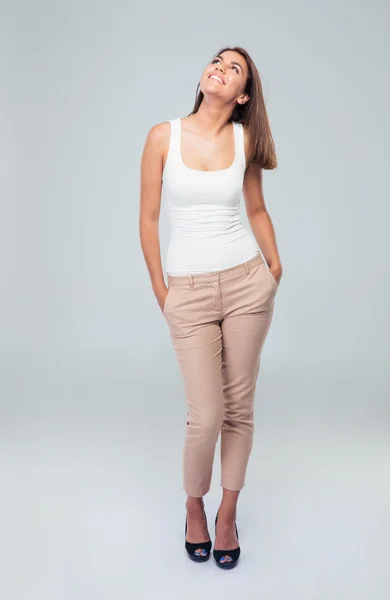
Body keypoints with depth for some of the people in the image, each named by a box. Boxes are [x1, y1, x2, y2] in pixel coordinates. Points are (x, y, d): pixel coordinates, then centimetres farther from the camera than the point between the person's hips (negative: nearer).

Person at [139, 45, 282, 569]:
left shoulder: (245, 139, 4)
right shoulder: (164, 135, -2)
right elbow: (148, 219, 1)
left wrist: (275, 269, 12)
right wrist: (160, 292, 2)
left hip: (247, 281, 2)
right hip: (189, 291, -2)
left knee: (240, 408, 8)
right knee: (207, 416, -2)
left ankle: (228, 512, 31)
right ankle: (194, 506, 29)